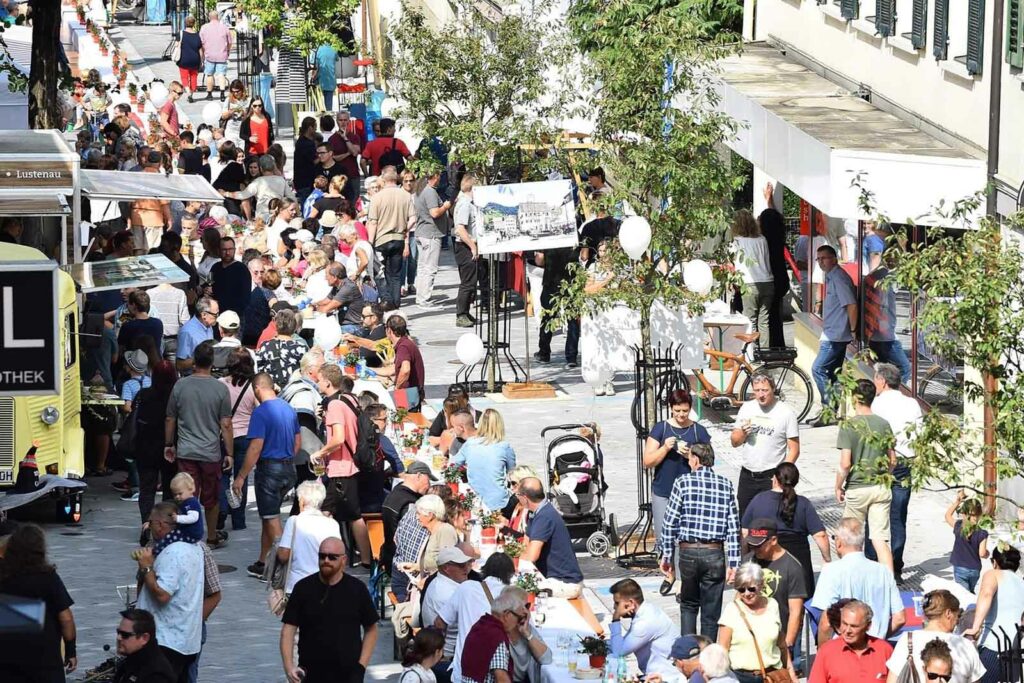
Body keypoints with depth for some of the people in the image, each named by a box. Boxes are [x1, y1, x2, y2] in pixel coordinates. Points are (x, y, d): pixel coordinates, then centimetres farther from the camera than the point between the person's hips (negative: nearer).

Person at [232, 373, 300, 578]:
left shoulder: (261, 412, -16)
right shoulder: (289, 409, 8)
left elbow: (256, 447, -20)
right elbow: (297, 442, 15)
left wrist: (241, 477, -15)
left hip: (269, 468, -8)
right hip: (288, 468, 8)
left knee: (271, 518, -1)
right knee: (268, 516, 17)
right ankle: (263, 563, 24)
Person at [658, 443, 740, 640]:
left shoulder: (684, 483, -3)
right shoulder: (725, 485, 3)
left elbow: (670, 521, -3)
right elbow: (733, 526, 1)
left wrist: (666, 555, 5)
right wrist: (733, 562, 4)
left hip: (689, 551, -1)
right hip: (715, 553, 1)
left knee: (688, 605, 16)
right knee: (711, 612, 7)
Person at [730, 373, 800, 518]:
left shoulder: (786, 413, -7)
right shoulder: (747, 408, 6)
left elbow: (794, 450, -6)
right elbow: (734, 442, 12)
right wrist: (743, 433, -10)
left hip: (771, 477, -5)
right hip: (747, 475, 5)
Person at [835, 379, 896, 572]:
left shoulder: (849, 426, -11)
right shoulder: (883, 424, 2)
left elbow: (845, 464, -15)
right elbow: (892, 460, 7)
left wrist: (838, 487, -1)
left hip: (857, 489, -3)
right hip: (881, 488, 3)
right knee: (880, 540, 0)